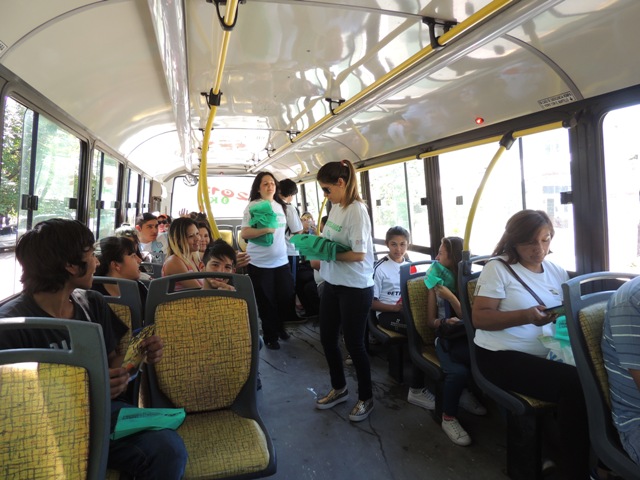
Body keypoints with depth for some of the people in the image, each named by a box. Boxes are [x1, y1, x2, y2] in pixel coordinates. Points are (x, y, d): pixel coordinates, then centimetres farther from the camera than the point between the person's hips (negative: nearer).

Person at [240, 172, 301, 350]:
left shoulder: (282, 206, 7)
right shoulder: (253, 206, -8)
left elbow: (297, 229, 17)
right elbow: (244, 233, -17)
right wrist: (265, 229, -27)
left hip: (281, 261, 5)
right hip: (259, 263, -4)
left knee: (286, 297, 13)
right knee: (266, 302, 8)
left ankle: (279, 326, 39)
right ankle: (270, 335, 27)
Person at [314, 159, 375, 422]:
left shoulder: (356, 210, -19)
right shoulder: (335, 207, 7)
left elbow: (358, 254, -24)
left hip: (355, 288, -9)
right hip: (332, 284, 9)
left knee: (354, 344, 5)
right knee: (328, 339, 18)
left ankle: (366, 398, 29)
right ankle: (339, 389, 40)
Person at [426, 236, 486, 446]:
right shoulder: (437, 282, 7)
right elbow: (431, 320, 8)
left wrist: (450, 297, -18)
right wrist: (445, 322, -13)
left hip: (466, 337, 0)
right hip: (445, 338, 0)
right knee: (458, 372, -30)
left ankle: (465, 394, -1)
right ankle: (448, 418, -5)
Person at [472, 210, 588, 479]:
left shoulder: (558, 272, 14)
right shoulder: (498, 268, -4)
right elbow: (480, 318, -10)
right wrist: (525, 316, -23)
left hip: (548, 355, 6)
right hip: (502, 356, -6)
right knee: (575, 385, -26)